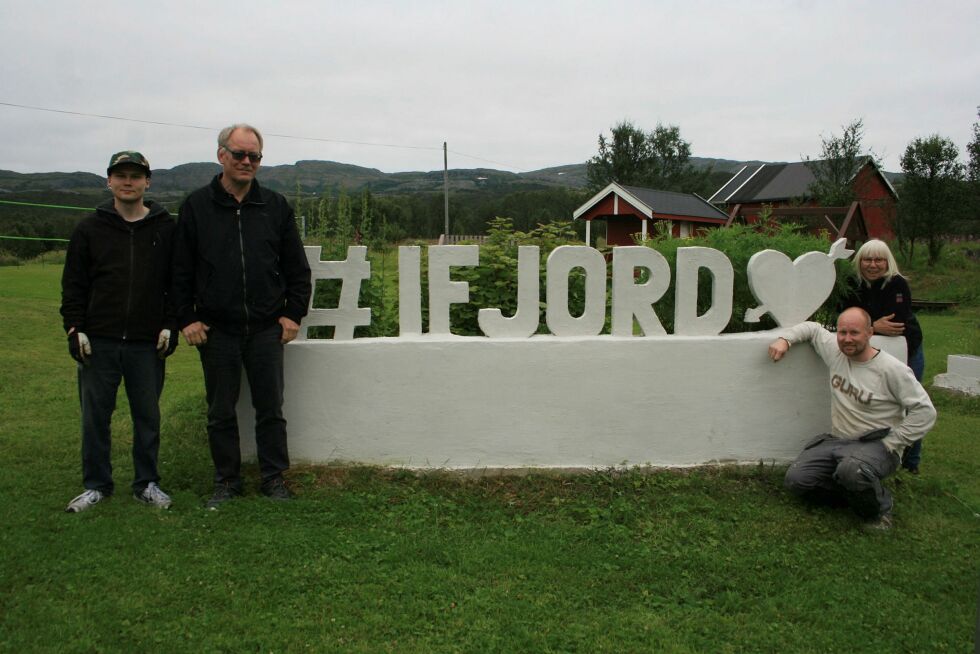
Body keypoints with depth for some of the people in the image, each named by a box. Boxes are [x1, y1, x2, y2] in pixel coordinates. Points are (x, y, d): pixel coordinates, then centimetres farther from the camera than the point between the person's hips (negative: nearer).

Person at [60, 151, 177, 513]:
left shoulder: (167, 229, 5)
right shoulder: (89, 229, 6)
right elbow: (73, 284, 7)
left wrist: (170, 325, -2)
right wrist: (75, 328, -2)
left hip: (148, 344, -1)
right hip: (98, 342, 1)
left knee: (148, 416, 7)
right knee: (95, 416, 7)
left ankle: (147, 483, 21)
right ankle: (96, 485, 21)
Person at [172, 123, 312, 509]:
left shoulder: (276, 207, 6)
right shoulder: (197, 206, 3)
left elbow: (297, 268, 9)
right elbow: (181, 271, 4)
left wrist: (294, 313, 1)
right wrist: (186, 318, -2)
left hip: (266, 328, 0)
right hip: (216, 330, 0)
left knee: (270, 408, 6)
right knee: (221, 412, 9)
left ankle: (274, 478, 19)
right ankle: (226, 481, 22)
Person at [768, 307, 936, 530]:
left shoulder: (892, 369, -12)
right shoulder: (835, 351, 4)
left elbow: (925, 411, -10)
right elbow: (811, 328, 21)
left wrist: (891, 443, -13)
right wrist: (784, 339, 2)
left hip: (876, 445, -6)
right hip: (836, 440, 6)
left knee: (852, 471, -39)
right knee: (796, 479, -13)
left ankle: (878, 510, -6)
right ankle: (855, 491, 6)